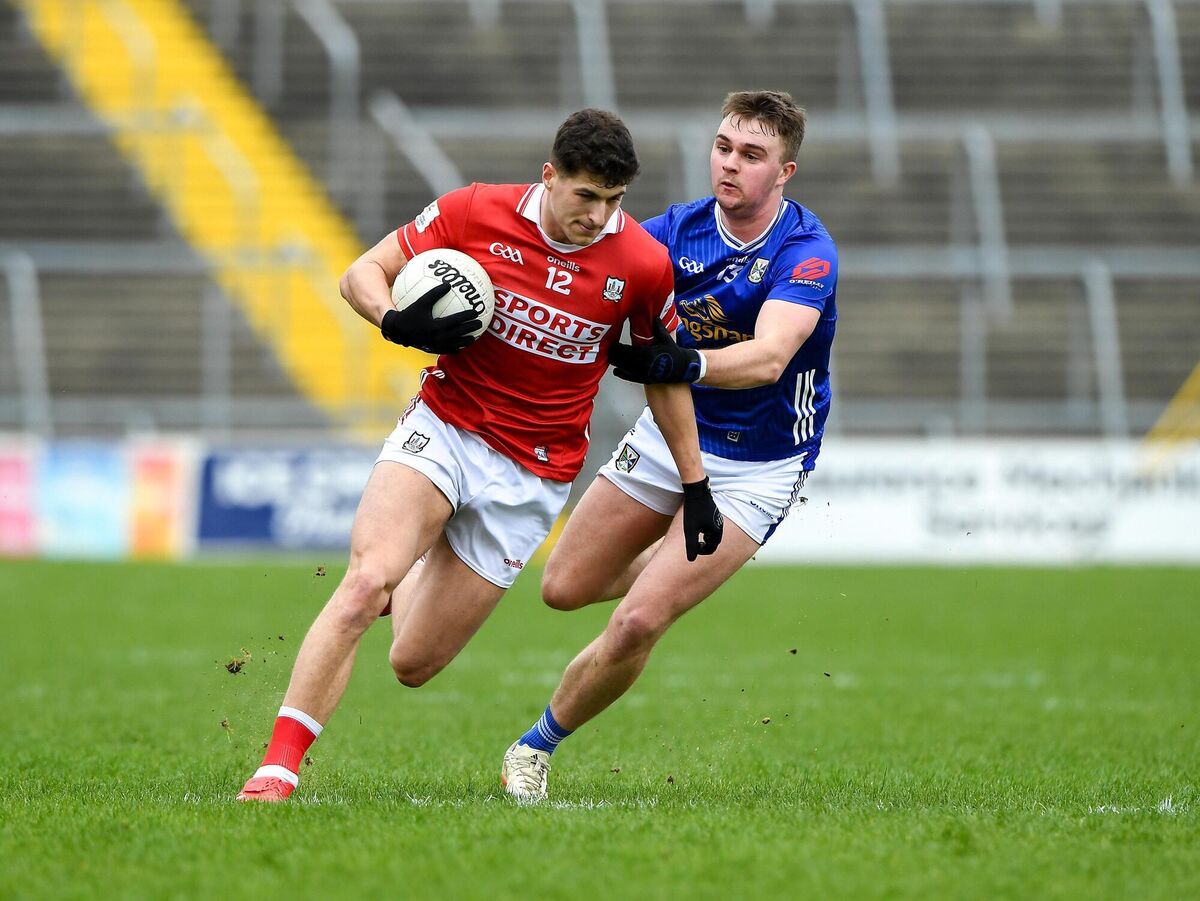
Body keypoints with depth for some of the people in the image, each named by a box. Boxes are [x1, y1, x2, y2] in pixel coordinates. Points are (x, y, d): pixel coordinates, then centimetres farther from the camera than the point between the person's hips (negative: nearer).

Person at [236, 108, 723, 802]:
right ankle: (279, 767, -21)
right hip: (443, 428, -1)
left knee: (413, 664, 2)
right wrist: (398, 323, -22)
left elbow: (665, 374, 8)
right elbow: (363, 273, 0)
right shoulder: (475, 212, -10)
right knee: (365, 584, -27)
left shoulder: (644, 264, -9)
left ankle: (413, 577, 38)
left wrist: (696, 485, 12)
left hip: (531, 477, 1)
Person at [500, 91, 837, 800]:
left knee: (637, 624, -16)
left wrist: (686, 363, -57)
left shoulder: (806, 253, -23)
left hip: (758, 468, -5)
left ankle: (539, 744, 7)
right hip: (670, 433, 6)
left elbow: (768, 357, -38)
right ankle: (675, 567, 42)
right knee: (565, 587, 10)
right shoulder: (682, 229, -7)